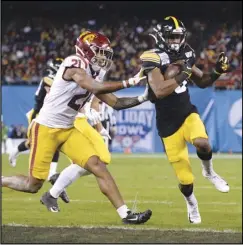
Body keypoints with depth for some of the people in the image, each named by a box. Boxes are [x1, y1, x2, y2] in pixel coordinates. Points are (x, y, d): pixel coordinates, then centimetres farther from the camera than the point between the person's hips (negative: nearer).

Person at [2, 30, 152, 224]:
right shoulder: (74, 65, -16)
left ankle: (125, 214, -9)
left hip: (68, 130, 8)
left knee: (98, 166, -6)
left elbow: (116, 103, 11)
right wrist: (129, 82, -28)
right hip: (46, 128, -8)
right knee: (33, 185, -4)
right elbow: (97, 88, -30)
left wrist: (142, 98, -1)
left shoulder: (91, 74, 9)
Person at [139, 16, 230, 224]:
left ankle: (209, 172, 2)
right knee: (185, 179, 0)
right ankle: (191, 203, 33)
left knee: (202, 143, -31)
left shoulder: (185, 56, 4)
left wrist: (217, 72, 0)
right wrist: (183, 74, -26)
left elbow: (202, 82, 18)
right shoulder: (153, 59, -15)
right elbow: (160, 91, -28)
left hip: (188, 113, 4)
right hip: (168, 123, -4)